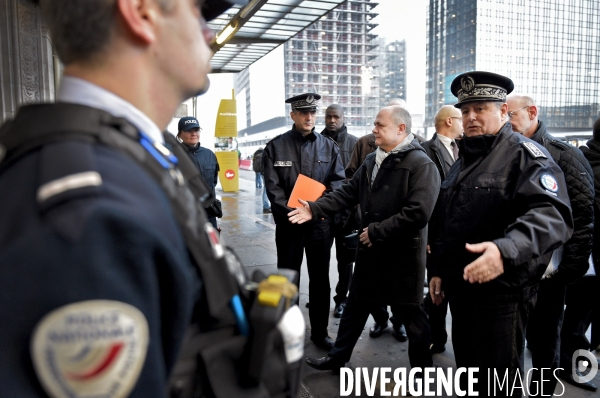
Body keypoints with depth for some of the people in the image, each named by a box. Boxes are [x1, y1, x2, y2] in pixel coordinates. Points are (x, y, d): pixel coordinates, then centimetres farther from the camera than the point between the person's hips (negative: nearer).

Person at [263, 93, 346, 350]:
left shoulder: (328, 146, 6)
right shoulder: (276, 146, 0)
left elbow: (339, 181, 2)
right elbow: (273, 187, -6)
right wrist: (292, 211, -19)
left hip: (320, 221, 2)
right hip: (288, 221, -1)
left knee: (320, 278, 11)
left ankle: (320, 331, 26)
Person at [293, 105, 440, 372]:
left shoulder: (421, 165, -16)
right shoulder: (372, 160, 9)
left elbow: (418, 213, -25)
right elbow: (348, 193, 8)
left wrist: (377, 232, -21)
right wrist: (315, 209, -5)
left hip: (403, 253, -7)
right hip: (370, 249, 7)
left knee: (411, 313, 10)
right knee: (355, 305, 19)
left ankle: (422, 370, 31)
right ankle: (337, 357, 37)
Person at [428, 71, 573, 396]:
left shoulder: (525, 154, -11)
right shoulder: (463, 160, 15)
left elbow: (551, 214, -28)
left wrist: (506, 251, -45)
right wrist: (437, 269, 17)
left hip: (500, 290, -7)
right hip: (460, 287, 8)